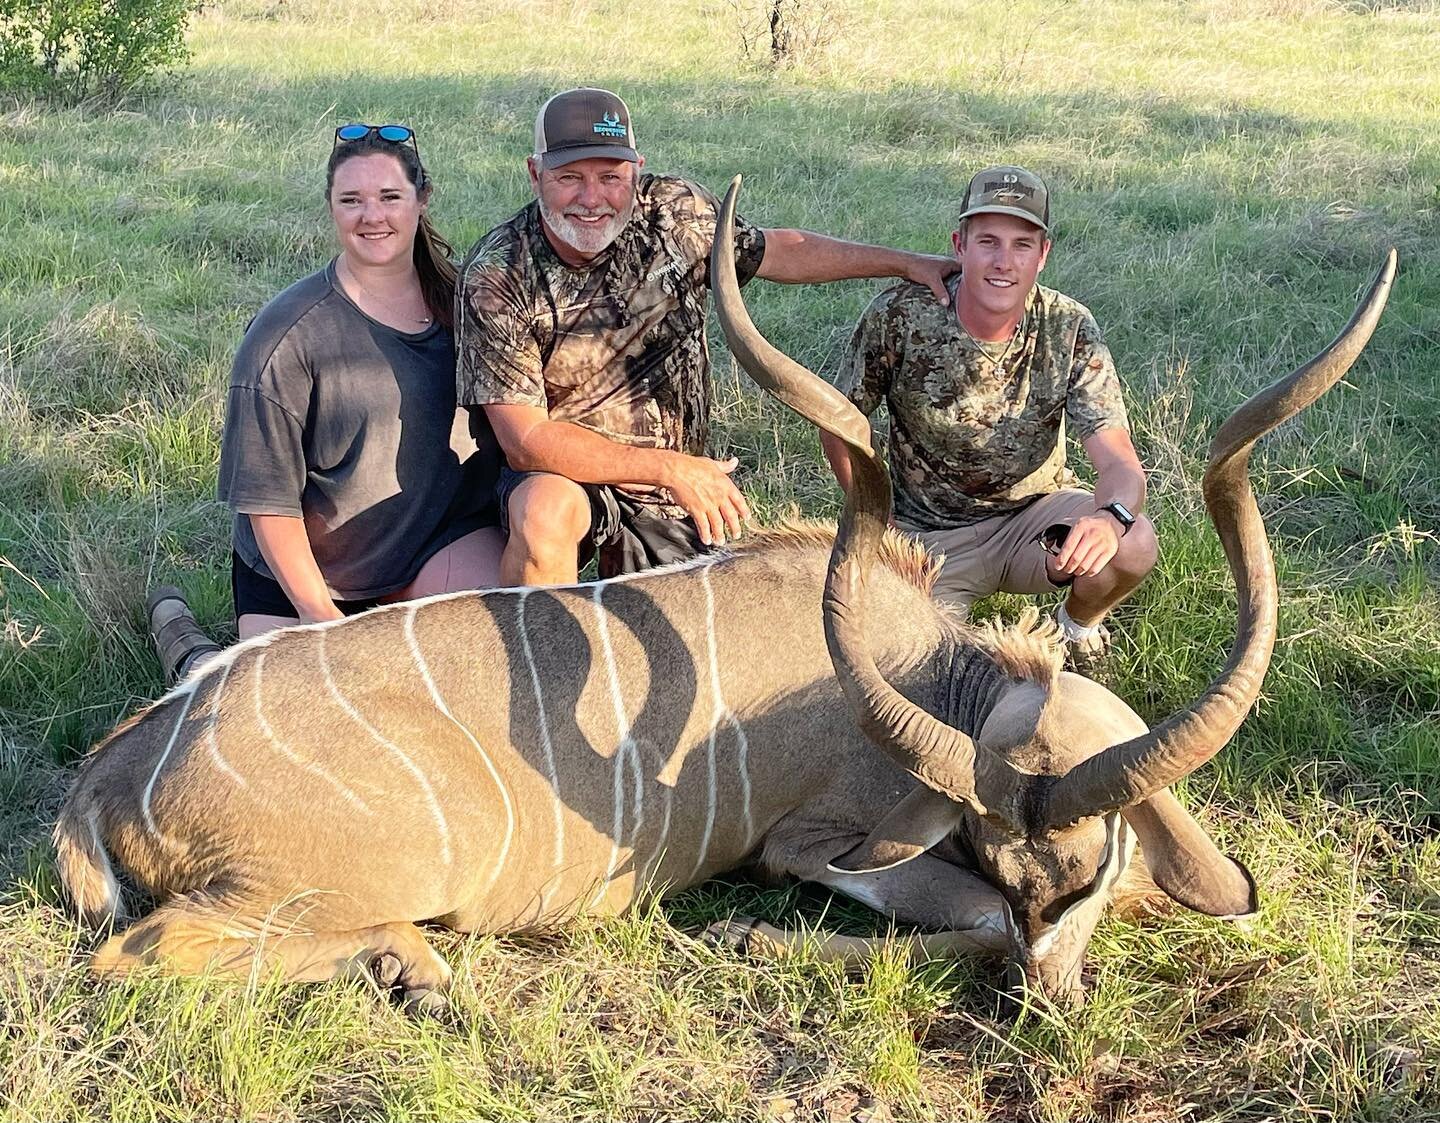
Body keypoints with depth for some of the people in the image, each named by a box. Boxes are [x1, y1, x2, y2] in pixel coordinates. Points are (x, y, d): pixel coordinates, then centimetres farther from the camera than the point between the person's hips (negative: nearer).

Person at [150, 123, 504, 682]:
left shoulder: (461, 300, -2)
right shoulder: (285, 337, -17)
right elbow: (267, 497, -15)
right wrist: (322, 616, -15)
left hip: (441, 532, 3)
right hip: (300, 569, -3)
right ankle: (189, 649, 22)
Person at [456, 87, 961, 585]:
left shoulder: (675, 212, -8)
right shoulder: (497, 276, -19)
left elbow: (780, 251, 11)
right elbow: (526, 440, -22)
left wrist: (910, 262, 10)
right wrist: (670, 468, -24)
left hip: (671, 505, 4)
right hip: (560, 475, -4)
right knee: (545, 511, -36)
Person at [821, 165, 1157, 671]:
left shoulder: (1070, 330, -15)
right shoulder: (899, 315, -17)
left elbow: (1120, 463, -21)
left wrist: (1111, 517, -44)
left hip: (1035, 513, 1)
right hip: (928, 532, -1)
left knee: (1132, 545, -27)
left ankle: (1078, 625, 7)